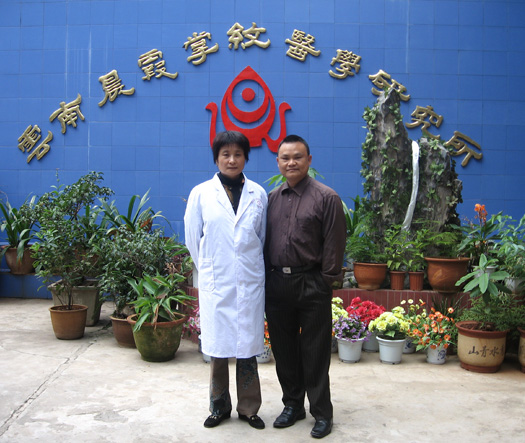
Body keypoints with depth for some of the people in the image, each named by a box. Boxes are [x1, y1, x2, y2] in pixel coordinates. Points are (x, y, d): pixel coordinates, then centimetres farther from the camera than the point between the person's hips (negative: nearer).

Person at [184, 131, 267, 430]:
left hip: (250, 280, 1)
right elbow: (193, 237, 8)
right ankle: (219, 406, 24)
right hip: (215, 281, 0)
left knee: (248, 346, 6)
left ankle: (249, 407, 21)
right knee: (218, 347, 6)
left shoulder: (258, 194, 3)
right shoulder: (201, 194, 0)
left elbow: (262, 237, 12)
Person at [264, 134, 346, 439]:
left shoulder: (326, 198, -4)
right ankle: (292, 405, 30)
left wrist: (328, 280, -8)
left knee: (315, 352, 3)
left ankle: (322, 413, 18)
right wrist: (267, 277, 7)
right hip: (276, 283, 5)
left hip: (312, 285, -5)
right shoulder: (271, 199, 10)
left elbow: (334, 244, -6)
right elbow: (264, 240, 13)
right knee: (284, 350, 13)